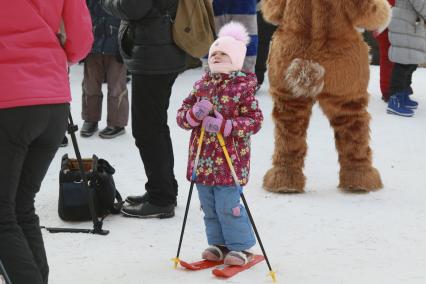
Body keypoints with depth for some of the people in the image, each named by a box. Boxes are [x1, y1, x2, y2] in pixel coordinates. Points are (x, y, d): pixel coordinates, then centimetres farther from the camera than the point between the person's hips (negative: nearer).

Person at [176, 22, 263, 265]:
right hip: (203, 158, 6)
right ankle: (219, 244, 27)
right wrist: (194, 113, -16)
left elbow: (255, 120, -12)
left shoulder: (243, 87, -7)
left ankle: (240, 246, 9)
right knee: (209, 206, 12)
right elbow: (182, 116, 8)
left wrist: (224, 125, -22)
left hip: (230, 159, -6)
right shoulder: (202, 86, 9)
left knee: (227, 205, -7)